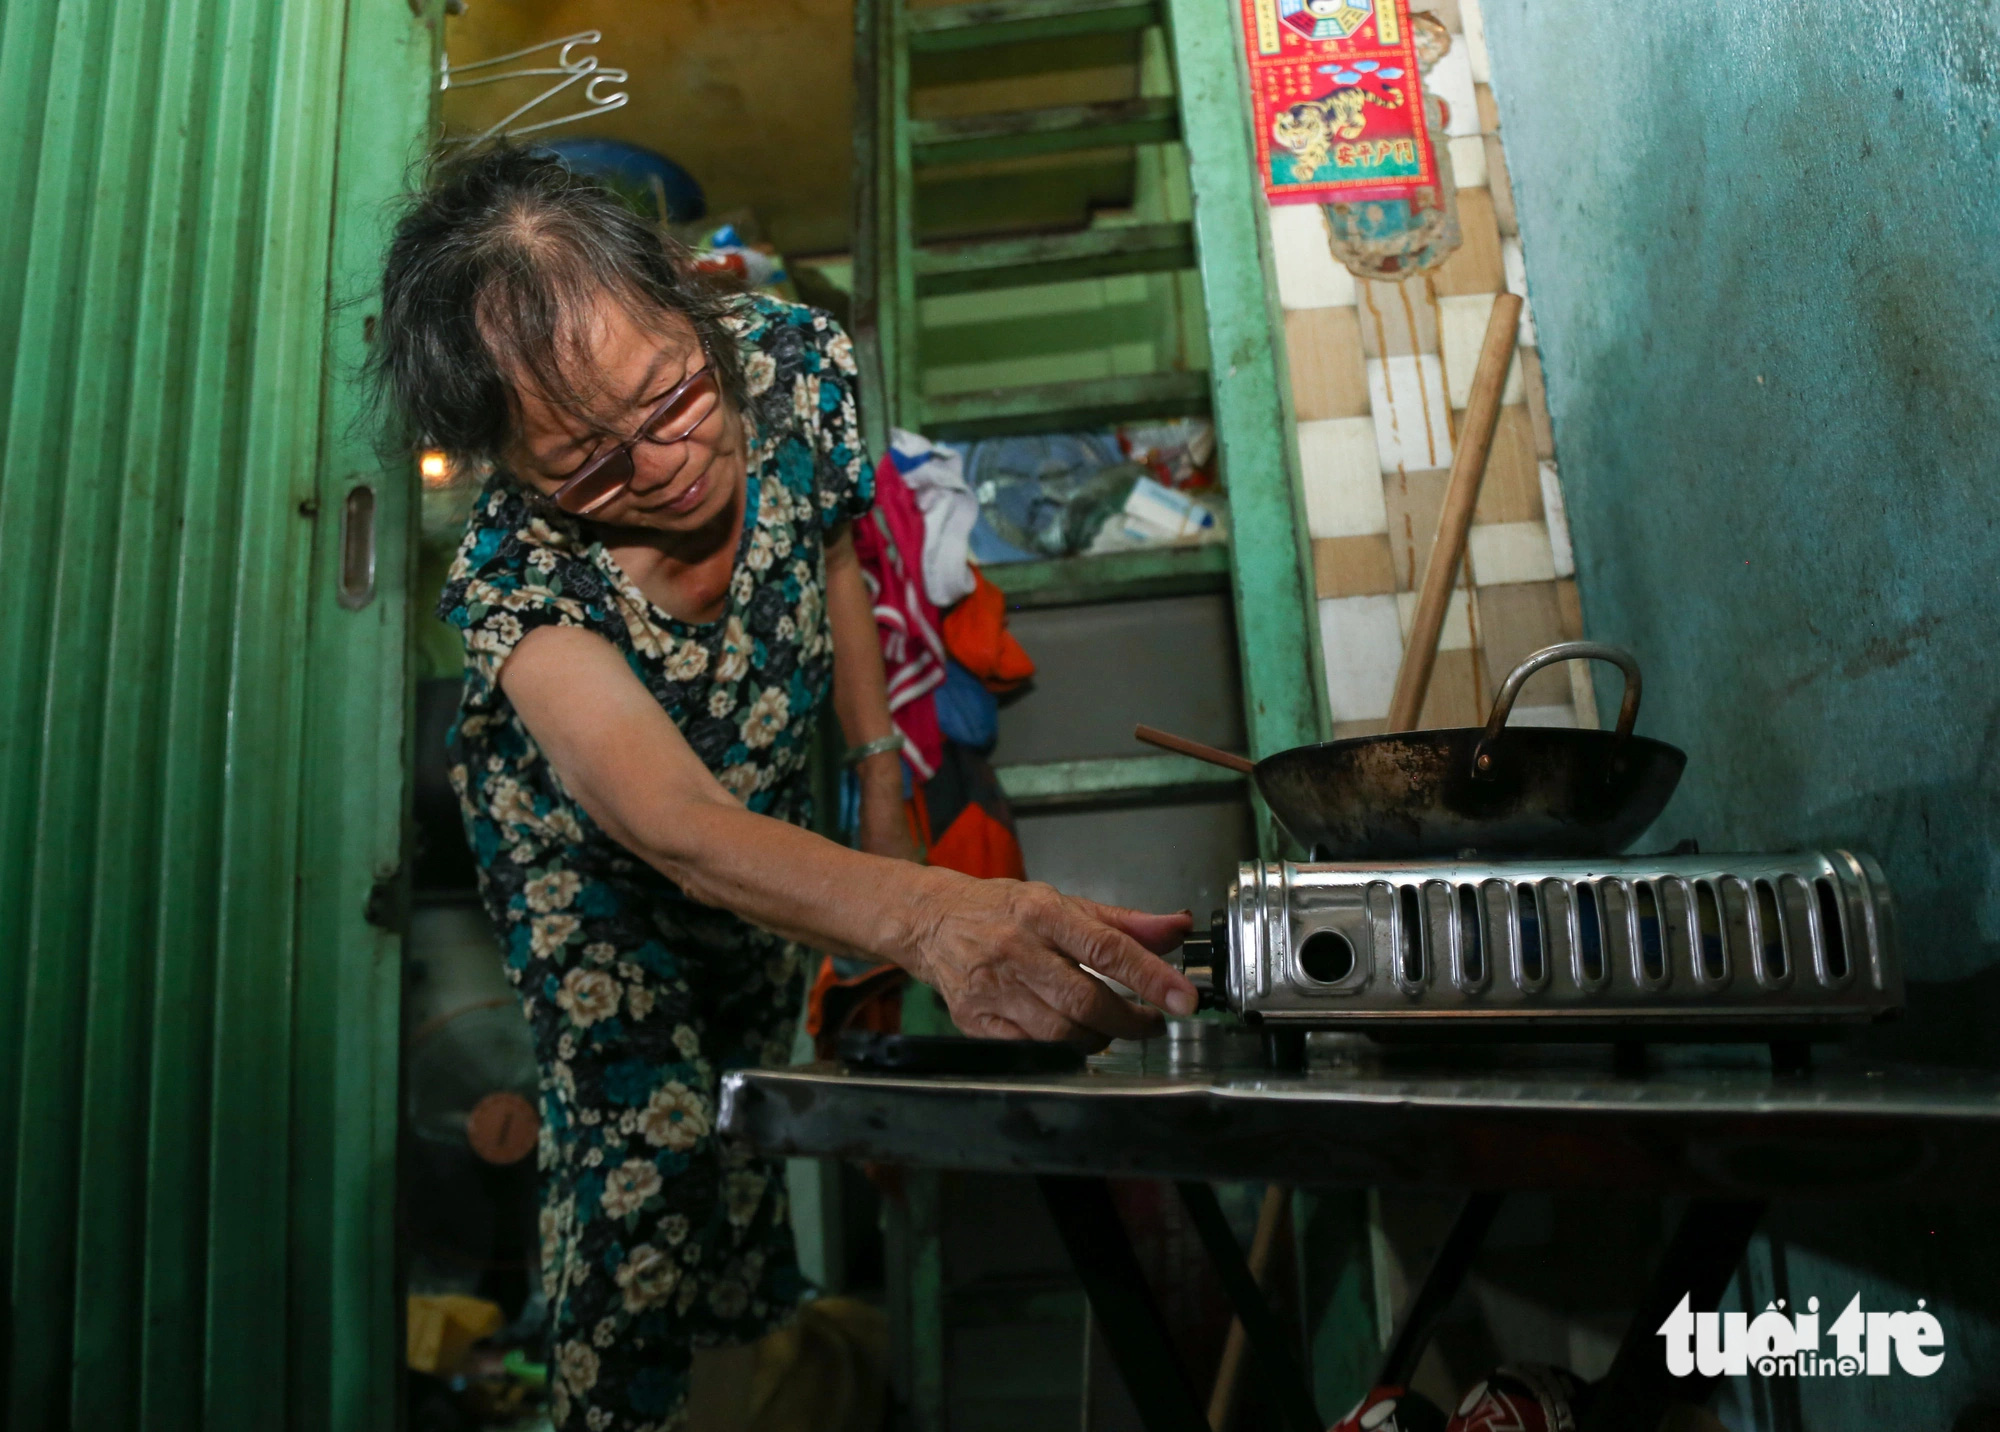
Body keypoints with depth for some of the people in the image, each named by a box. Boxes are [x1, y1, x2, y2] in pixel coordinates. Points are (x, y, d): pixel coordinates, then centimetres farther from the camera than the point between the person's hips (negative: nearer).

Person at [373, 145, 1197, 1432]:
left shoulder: (798, 368, -28)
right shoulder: (513, 585, -39)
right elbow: (676, 826, -53)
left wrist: (883, 773, -7)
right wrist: (927, 916, -71)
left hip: (771, 800, 4)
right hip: (587, 845, -4)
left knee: (756, 1078, 19)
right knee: (646, 1142, -12)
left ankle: (762, 1329, 46)